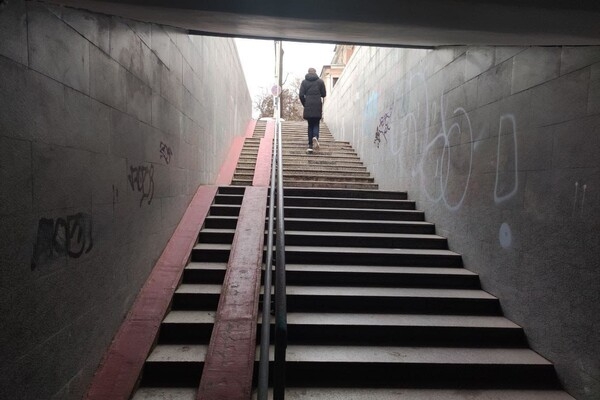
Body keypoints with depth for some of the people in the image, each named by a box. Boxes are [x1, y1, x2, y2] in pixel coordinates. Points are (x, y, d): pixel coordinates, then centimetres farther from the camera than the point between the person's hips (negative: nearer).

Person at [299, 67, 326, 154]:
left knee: (310, 125, 9)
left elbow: (301, 95, 0)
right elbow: (324, 94, 7)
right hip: (317, 106, -1)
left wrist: (305, 104, 12)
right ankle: (315, 137, -24)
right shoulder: (320, 81, 5)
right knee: (316, 124, 8)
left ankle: (310, 146, 1)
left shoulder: (304, 82, 6)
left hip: (308, 106, 1)